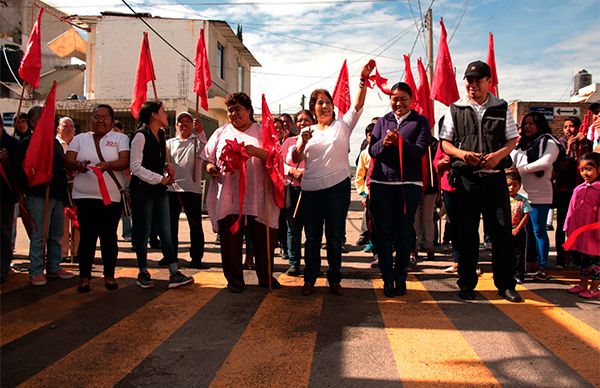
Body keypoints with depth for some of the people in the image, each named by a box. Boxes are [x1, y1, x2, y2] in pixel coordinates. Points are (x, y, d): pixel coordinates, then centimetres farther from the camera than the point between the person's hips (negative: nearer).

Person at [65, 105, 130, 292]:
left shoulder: (120, 138, 6)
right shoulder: (80, 139, 13)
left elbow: (125, 161, -9)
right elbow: (68, 161, 2)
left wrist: (107, 165, -28)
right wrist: (78, 165, -20)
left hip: (112, 196, -1)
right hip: (85, 196, 1)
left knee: (109, 236, 5)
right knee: (87, 236, 2)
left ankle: (109, 275, 16)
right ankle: (84, 276, 11)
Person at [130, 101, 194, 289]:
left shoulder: (160, 135, 15)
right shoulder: (141, 135, -10)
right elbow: (135, 166, -15)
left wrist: (167, 166, 4)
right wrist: (160, 179, -16)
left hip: (159, 190, 7)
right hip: (143, 190, -7)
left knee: (166, 232, 2)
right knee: (143, 233, 2)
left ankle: (174, 273, 1)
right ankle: (143, 273, 15)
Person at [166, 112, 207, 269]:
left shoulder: (197, 141, 8)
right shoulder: (170, 143, 16)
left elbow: (205, 149, -14)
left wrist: (200, 131, -27)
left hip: (192, 188, -3)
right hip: (171, 187, 3)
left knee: (195, 225, 0)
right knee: (171, 224, 9)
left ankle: (196, 257, 6)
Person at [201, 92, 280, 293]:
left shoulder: (262, 132, 9)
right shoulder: (221, 133, 15)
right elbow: (207, 158, 14)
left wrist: (256, 152, -21)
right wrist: (210, 168, -8)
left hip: (257, 197, -1)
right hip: (228, 198, 1)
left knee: (263, 239, 5)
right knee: (230, 240, 4)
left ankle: (266, 277, 23)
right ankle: (234, 279, 19)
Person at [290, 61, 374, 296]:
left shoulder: (342, 125, 7)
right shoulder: (307, 131, 12)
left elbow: (358, 105, -6)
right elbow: (295, 160, 6)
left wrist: (363, 80, -17)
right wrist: (303, 143, -11)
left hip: (337, 186, -2)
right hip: (311, 188, 2)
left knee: (335, 235, 6)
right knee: (312, 235, 8)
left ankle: (334, 279, 18)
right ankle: (310, 279, 18)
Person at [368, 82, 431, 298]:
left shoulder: (420, 122, 6)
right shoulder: (382, 122, 13)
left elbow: (420, 150, -7)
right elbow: (372, 150, 3)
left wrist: (399, 142, -23)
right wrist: (383, 142, -18)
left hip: (409, 183, -2)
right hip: (382, 182, 2)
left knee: (405, 231, 4)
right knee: (383, 231, 2)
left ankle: (400, 277, 15)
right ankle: (388, 278, 11)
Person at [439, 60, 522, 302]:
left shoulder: (502, 108, 9)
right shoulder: (455, 110, 6)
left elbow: (513, 139, 10)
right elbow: (444, 142, 6)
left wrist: (499, 154, -11)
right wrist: (462, 153, -14)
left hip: (495, 177, 1)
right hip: (466, 178, 0)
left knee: (502, 231, 3)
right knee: (466, 233, 5)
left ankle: (506, 285, 17)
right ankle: (466, 284, 17)